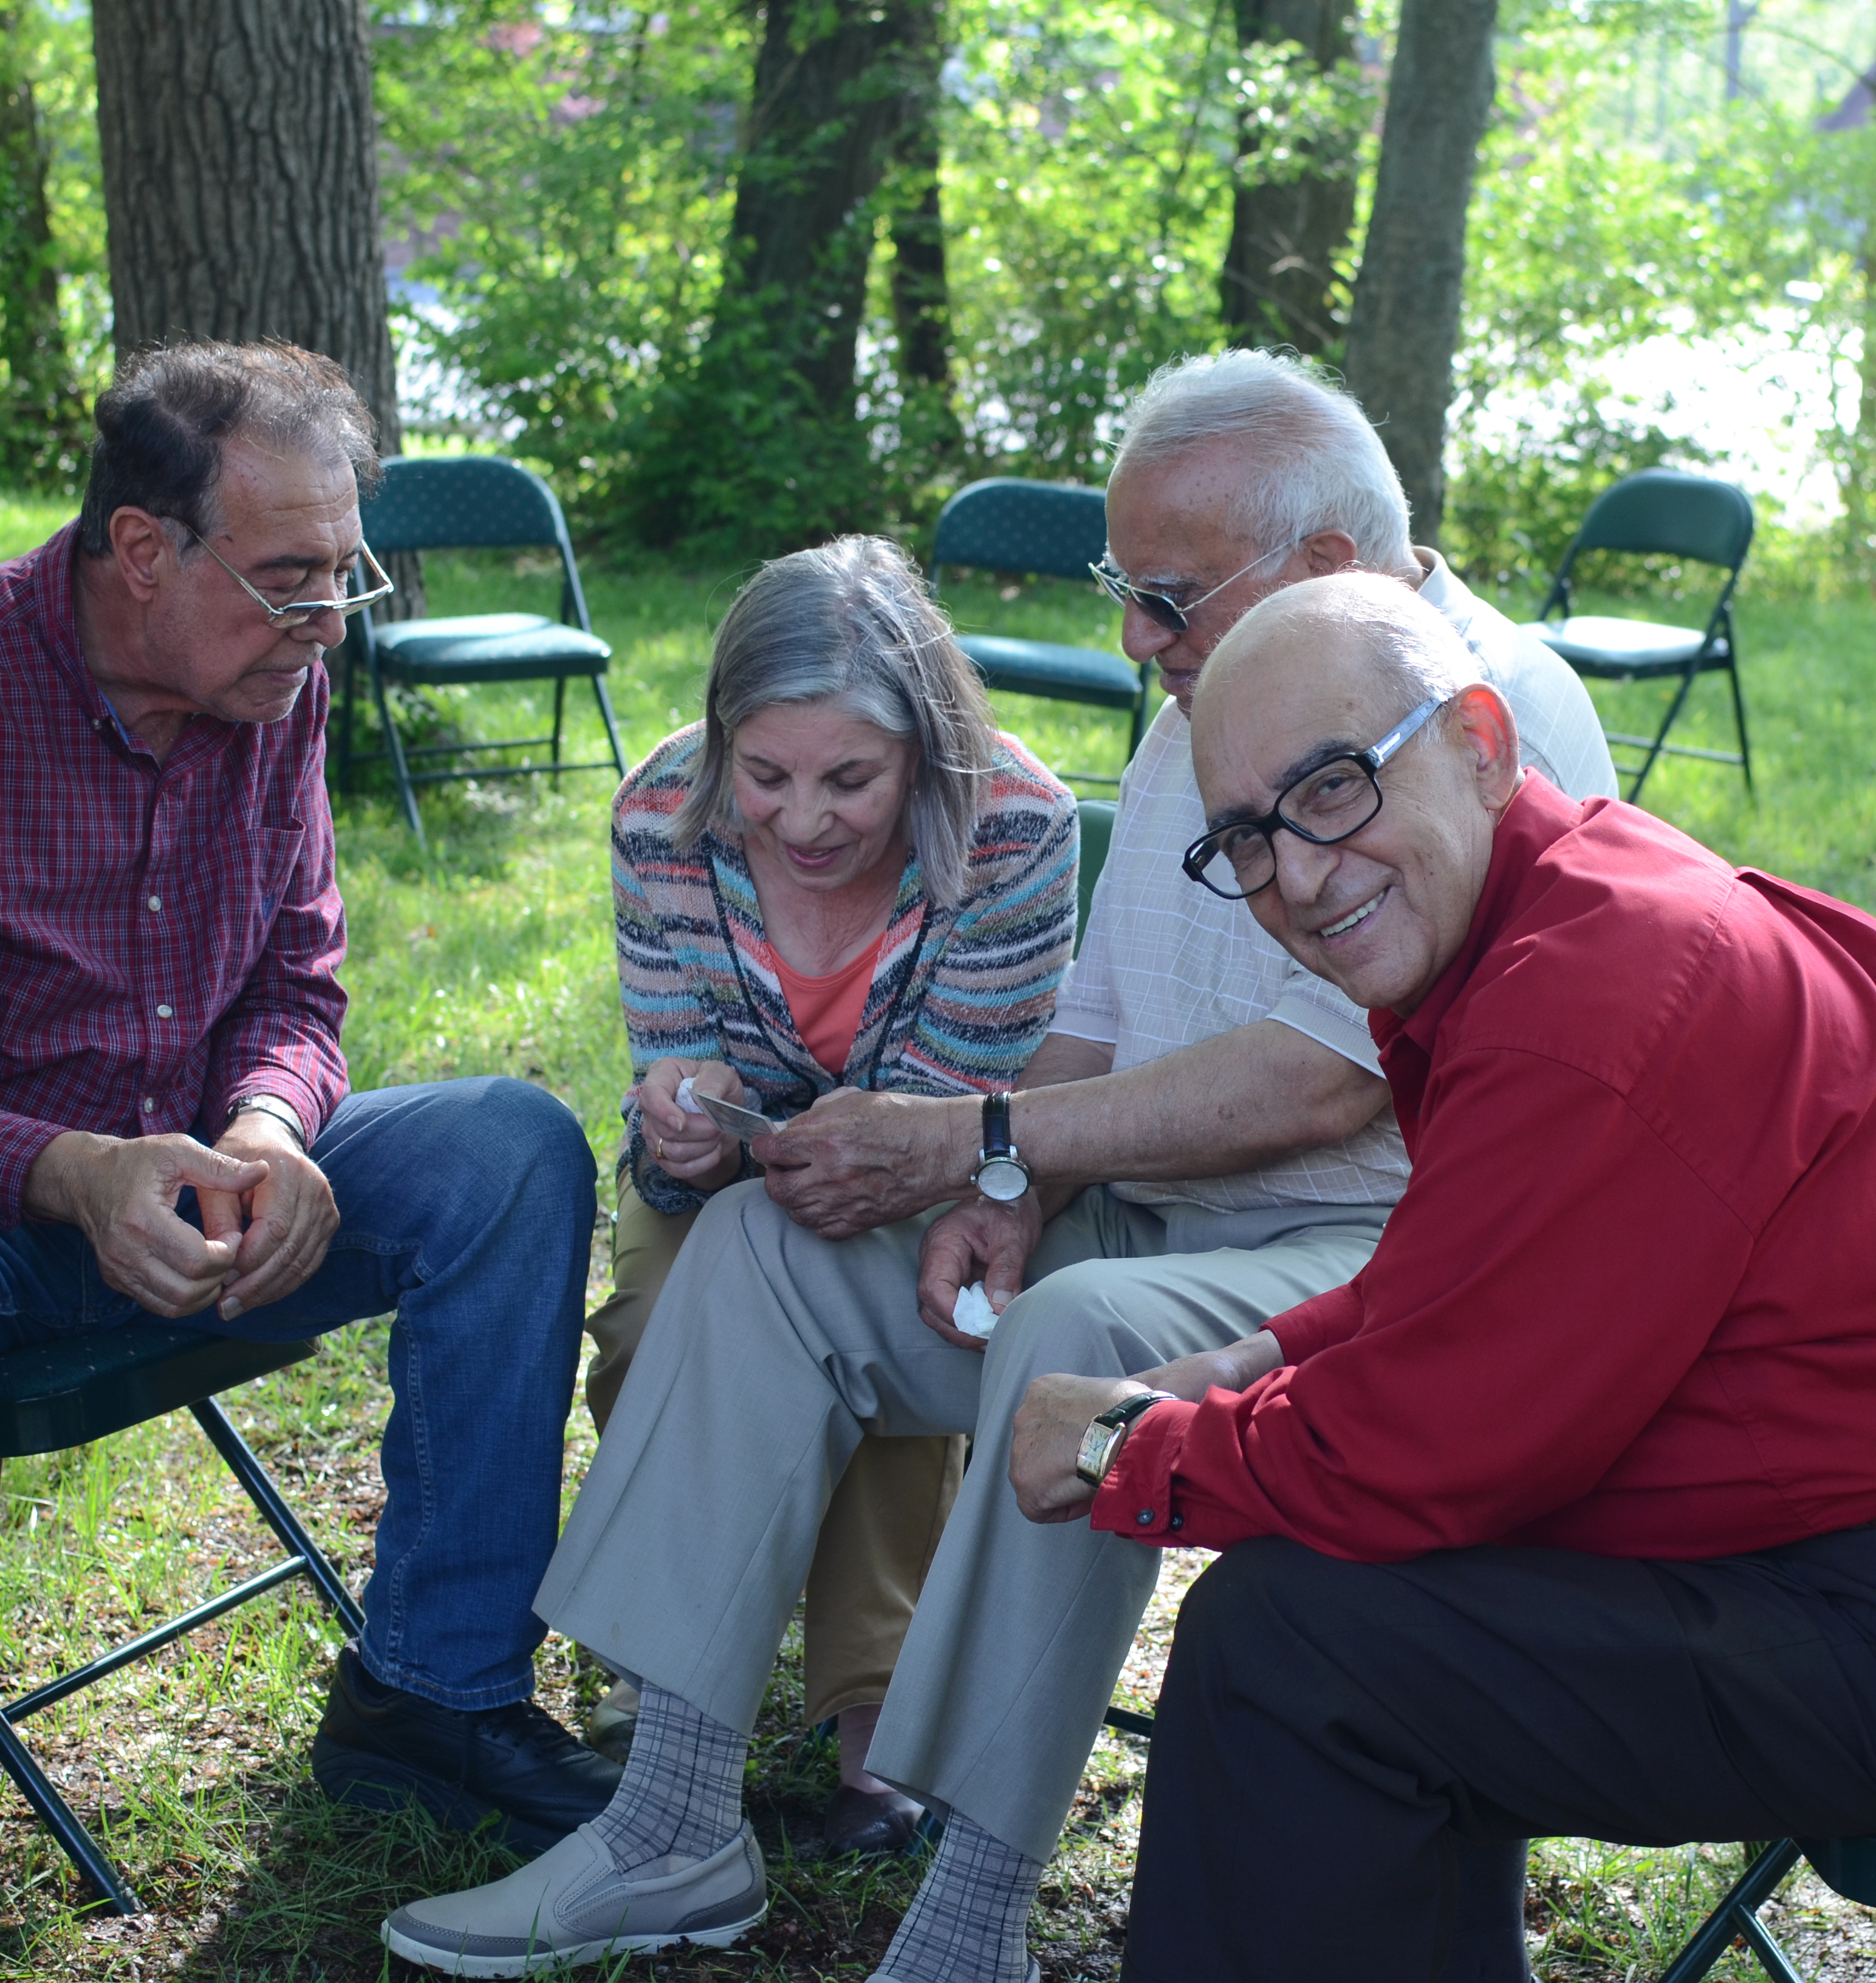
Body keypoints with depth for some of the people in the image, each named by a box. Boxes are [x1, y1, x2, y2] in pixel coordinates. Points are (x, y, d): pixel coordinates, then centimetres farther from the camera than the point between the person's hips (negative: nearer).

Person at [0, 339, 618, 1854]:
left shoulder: (278, 684, 0)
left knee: (516, 1146, -15)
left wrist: (264, 1136, -18)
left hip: (193, 1185, 6)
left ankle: (432, 1688, -13)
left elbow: (295, 988, 6)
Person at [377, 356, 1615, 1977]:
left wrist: (968, 1140, -19)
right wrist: (1005, 1192, -5)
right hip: (1133, 1222, 9)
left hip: (1380, 1247, -9)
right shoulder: (1207, 710, 14)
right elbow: (1095, 1014, 17)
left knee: (1078, 1339, -37)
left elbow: (1313, 1084, -24)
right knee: (764, 1243, -5)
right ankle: (676, 1826, -6)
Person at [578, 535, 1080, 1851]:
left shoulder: (1015, 829, -29)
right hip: (729, 1184, 2)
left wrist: (748, 1147, -45)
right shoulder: (664, 818, -21)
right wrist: (682, 1124, -41)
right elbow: (680, 1078, -14)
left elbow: (934, 1118, -25)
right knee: (654, 1342, -26)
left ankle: (880, 1706, -15)